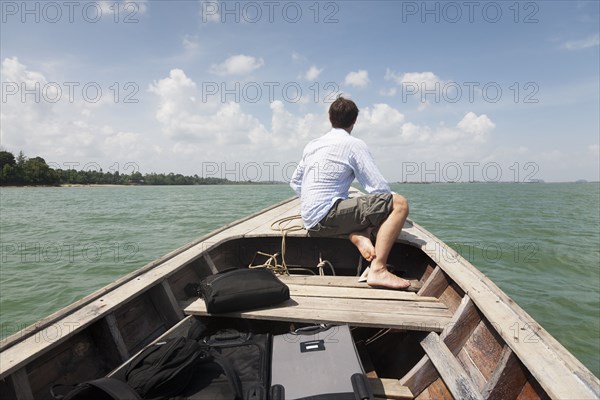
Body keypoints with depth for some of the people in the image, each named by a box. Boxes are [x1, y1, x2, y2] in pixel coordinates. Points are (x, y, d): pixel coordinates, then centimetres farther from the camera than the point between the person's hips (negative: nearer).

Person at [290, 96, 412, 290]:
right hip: (327, 215, -8)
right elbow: (379, 188, -7)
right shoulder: (354, 144, -2)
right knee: (399, 203, -11)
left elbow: (295, 183, 24)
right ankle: (377, 270, -21)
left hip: (310, 220, 8)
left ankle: (357, 236, -1)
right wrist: (387, 206, 13)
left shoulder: (312, 144, 18)